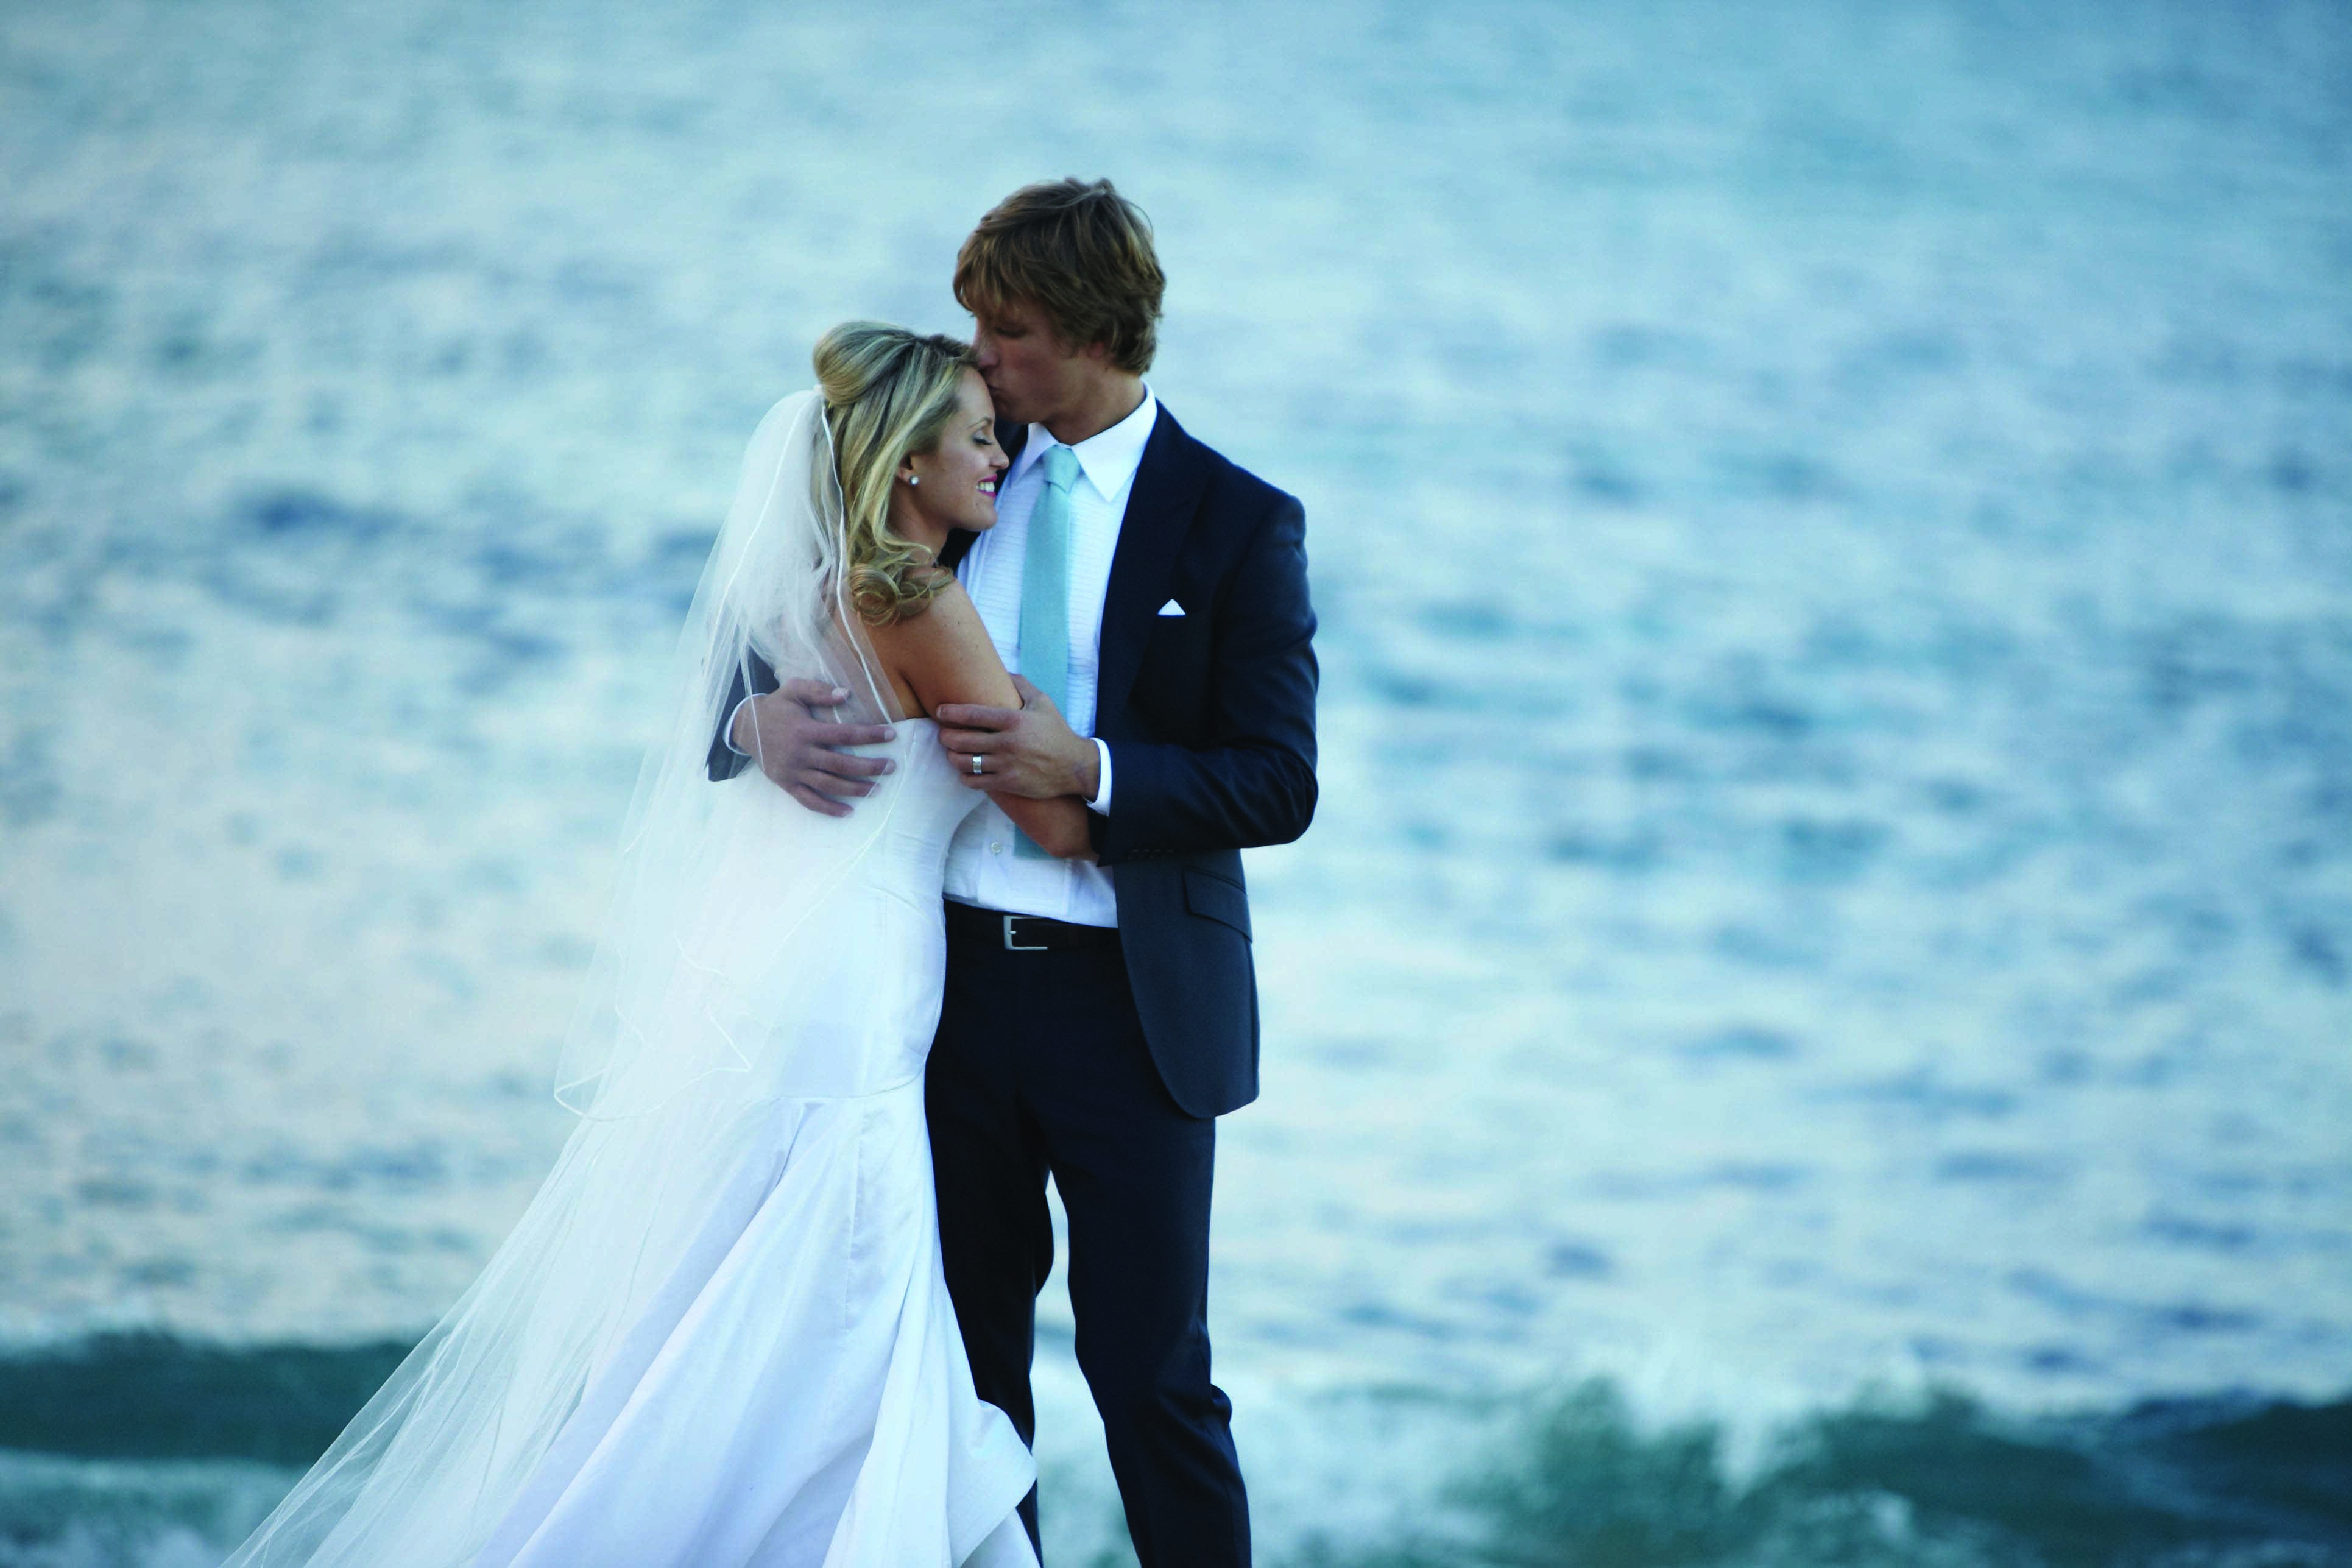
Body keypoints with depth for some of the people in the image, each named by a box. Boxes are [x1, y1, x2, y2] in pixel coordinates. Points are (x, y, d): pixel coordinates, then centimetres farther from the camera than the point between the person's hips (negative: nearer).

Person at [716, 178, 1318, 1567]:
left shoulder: (1238, 525, -5)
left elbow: (1279, 785, -9)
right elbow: (792, 640, 8)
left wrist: (1088, 770, -22)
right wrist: (764, 720, -16)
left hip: (1129, 1002, -4)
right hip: (957, 977, 4)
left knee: (1152, 1375, -2)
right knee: (966, 1357, 11)